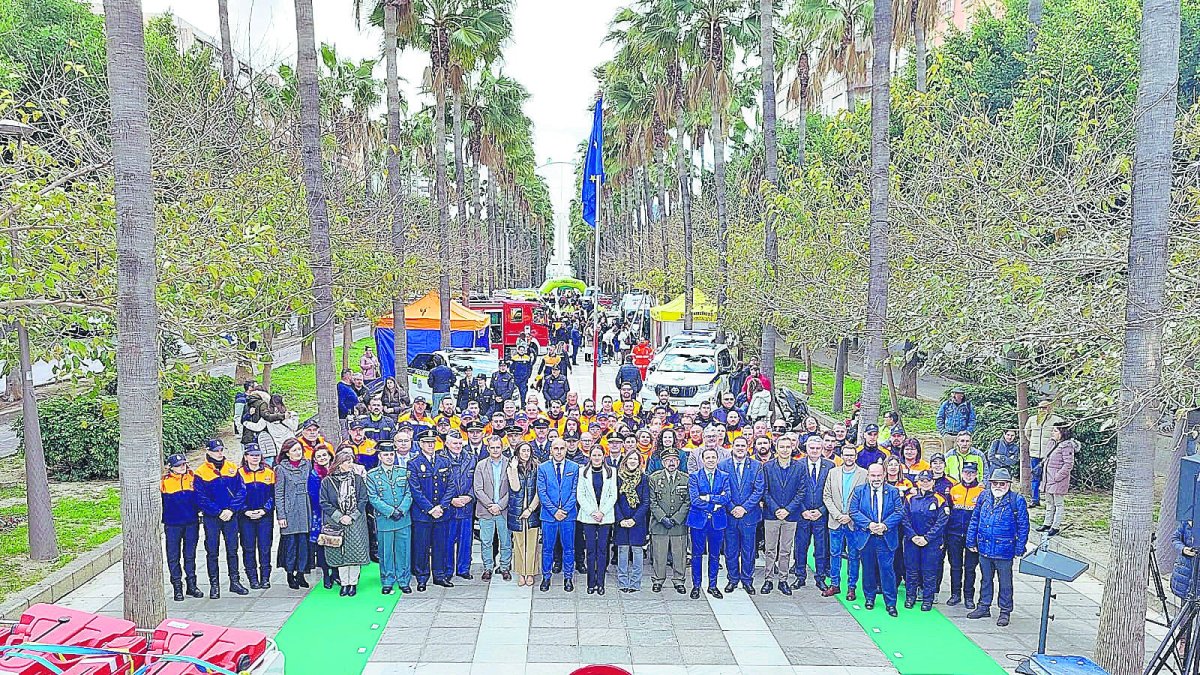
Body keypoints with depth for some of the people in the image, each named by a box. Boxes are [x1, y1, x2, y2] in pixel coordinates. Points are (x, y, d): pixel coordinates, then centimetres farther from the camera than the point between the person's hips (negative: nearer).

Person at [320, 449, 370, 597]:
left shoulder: (358, 479, 2)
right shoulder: (327, 481, 0)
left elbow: (363, 500, 0)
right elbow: (324, 503, -3)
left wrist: (351, 516, -10)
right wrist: (339, 517, -11)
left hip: (355, 523, 0)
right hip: (335, 524, 0)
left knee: (355, 553, 0)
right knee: (339, 554, 5)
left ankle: (353, 583, 13)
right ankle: (344, 583, 17)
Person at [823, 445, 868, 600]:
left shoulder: (864, 474, -2)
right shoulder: (833, 473, 6)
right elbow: (827, 496, 5)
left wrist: (850, 516, -11)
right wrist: (838, 515, -8)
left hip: (854, 523, -2)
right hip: (835, 522, 2)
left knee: (853, 556, 6)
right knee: (834, 554, 8)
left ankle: (851, 587, 17)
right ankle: (834, 585, 19)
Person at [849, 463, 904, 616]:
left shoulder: (893, 492, 3)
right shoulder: (859, 492, 3)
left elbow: (899, 512, -3)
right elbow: (854, 511, -3)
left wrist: (885, 525, -16)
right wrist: (869, 524, -17)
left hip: (886, 538, -1)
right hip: (866, 538, 1)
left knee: (887, 570, -3)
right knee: (868, 569, 11)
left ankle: (890, 603, 6)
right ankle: (869, 597, 27)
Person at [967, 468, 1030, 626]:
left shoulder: (1017, 500, -9)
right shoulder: (984, 497, 3)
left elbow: (1023, 526, -6)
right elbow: (974, 520, 10)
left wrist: (1019, 548, -7)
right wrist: (971, 541, 8)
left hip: (1004, 551, -4)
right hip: (984, 548, 4)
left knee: (1005, 582, 10)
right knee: (985, 579, 18)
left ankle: (1005, 611, 23)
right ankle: (984, 607, 30)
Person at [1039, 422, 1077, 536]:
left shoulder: (1067, 446, -16)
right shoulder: (1053, 443, 11)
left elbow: (1069, 464, -19)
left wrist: (1058, 476, -20)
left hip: (1059, 480, -9)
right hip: (1048, 478, 9)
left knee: (1059, 504, 2)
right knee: (1049, 502, 17)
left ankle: (1056, 527, 8)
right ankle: (1047, 523, 26)